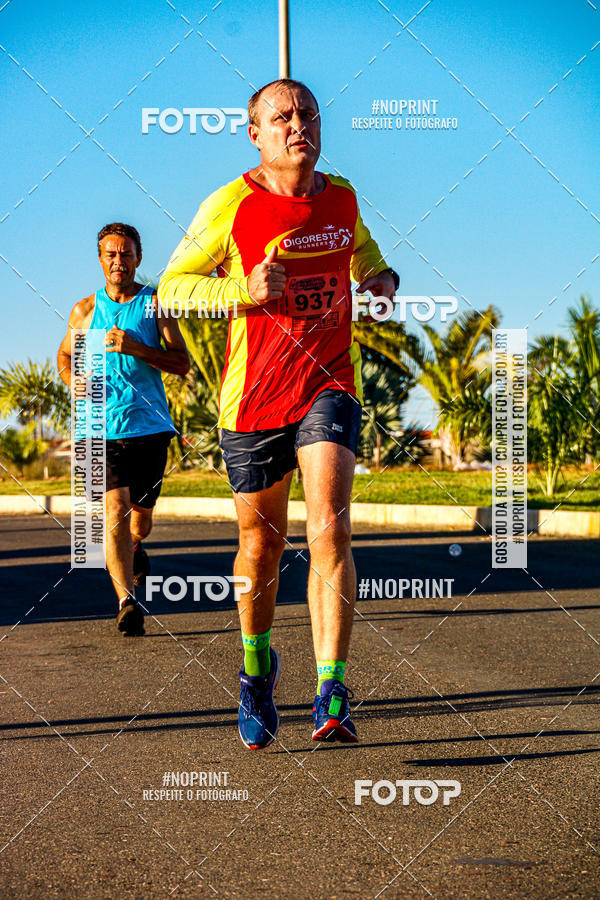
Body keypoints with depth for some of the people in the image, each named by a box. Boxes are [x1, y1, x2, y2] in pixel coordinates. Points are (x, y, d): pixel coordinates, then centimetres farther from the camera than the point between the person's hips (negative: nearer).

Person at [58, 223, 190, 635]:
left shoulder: (156, 303, 4)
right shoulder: (85, 310, 8)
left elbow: (183, 363, -2)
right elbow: (66, 355, 24)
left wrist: (135, 348, -17)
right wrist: (76, 380, 1)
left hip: (150, 426, 1)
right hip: (103, 427, -1)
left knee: (142, 513, 15)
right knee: (115, 511, -16)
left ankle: (135, 546, 51)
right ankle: (127, 601, -19)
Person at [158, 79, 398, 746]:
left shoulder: (342, 198, 7)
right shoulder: (231, 205, -6)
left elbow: (363, 254, 29)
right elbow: (170, 289, -5)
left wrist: (381, 280, 5)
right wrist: (242, 291, -21)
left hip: (330, 384, 1)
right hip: (254, 393, -1)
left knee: (329, 528, -18)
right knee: (261, 544, 10)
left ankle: (331, 694, -18)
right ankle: (257, 666, 38)